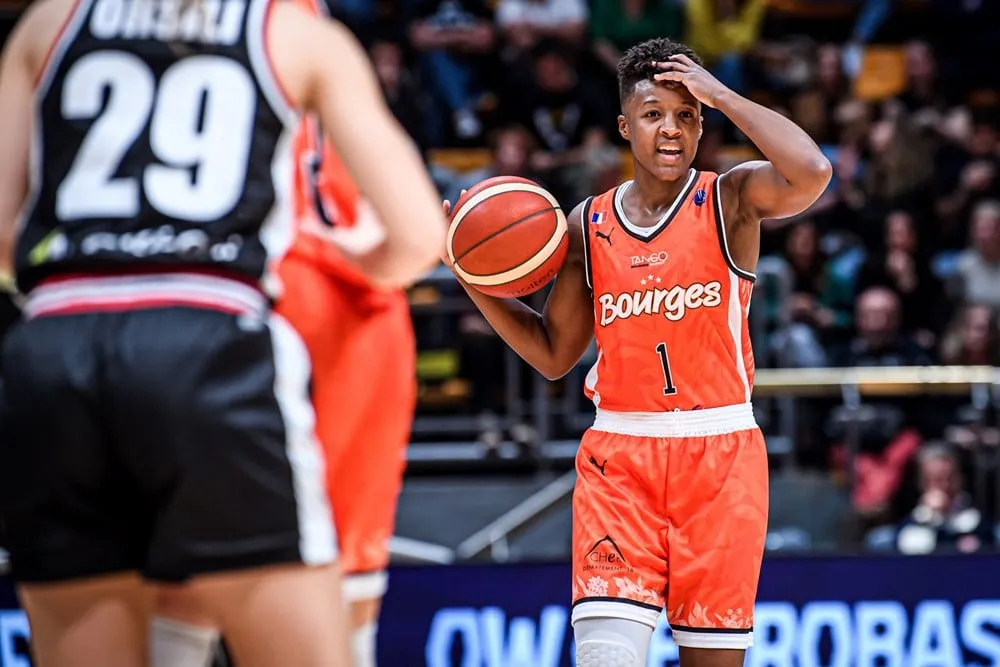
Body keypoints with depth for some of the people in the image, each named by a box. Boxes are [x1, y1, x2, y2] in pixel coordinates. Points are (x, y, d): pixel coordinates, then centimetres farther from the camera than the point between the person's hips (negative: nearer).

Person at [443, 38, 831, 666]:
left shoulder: (731, 200, -2)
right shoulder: (588, 225, 8)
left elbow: (811, 174, -26)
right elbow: (552, 353, 16)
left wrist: (721, 95, -15)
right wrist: (475, 279, 4)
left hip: (720, 454, -2)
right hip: (619, 456, 2)